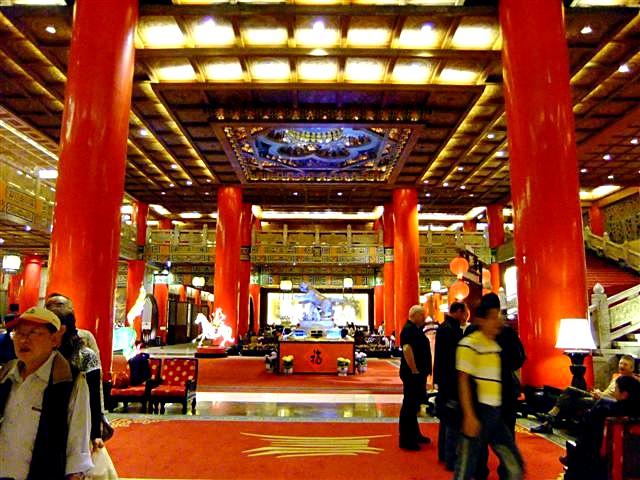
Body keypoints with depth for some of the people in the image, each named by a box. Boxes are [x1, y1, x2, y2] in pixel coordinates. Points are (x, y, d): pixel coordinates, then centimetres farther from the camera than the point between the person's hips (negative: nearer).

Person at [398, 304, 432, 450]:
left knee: (415, 404, 19)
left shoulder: (416, 329, 15)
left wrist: (423, 370, 18)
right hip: (412, 374, -10)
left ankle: (414, 434, 31)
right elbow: (407, 349, -29)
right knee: (409, 405, -2)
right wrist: (414, 370, -25)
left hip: (419, 373, 10)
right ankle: (406, 440, 6)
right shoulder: (409, 329, -16)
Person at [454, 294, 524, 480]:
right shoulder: (469, 344, -12)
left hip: (495, 414, 8)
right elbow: (463, 381, -15)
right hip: (477, 413, -8)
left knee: (515, 465, 14)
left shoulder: (495, 345, 12)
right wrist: (469, 416, -19)